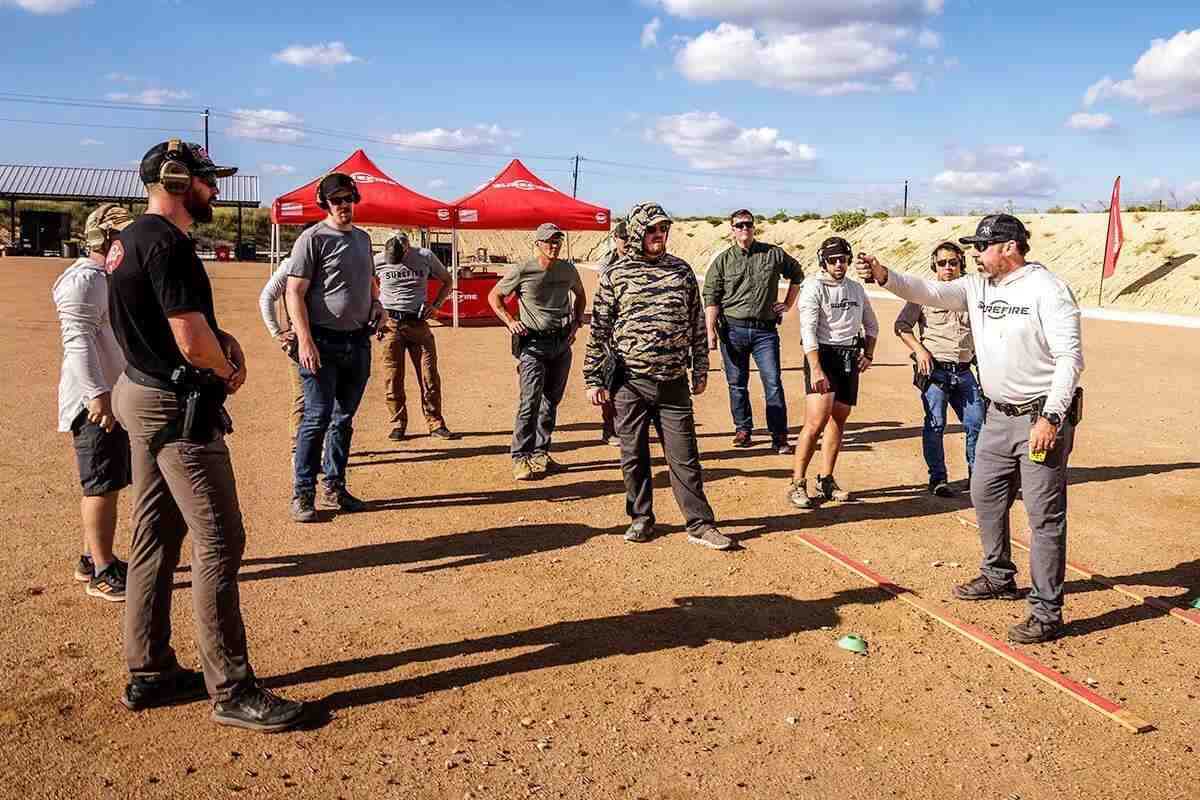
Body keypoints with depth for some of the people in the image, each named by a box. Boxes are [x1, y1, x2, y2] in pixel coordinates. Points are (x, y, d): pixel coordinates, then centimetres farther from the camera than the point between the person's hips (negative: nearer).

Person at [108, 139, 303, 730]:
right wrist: (228, 371, -4)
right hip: (179, 410, -11)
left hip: (141, 396, 11)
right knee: (219, 543, -6)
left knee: (155, 538, 16)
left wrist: (219, 337, 5)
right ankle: (230, 690, 2)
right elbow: (192, 343, -24)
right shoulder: (168, 244, -19)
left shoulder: (129, 240, 13)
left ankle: (149, 674, 26)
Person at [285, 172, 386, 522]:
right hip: (323, 342, -7)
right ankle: (303, 493, 6)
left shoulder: (363, 238, 15)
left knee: (344, 418, 12)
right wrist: (305, 341, -21)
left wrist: (377, 305, 5)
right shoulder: (312, 239, -7)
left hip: (358, 341, 7)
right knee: (317, 418, -5)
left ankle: (334, 487, 23)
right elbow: (294, 293, -12)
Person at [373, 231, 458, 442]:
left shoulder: (425, 256, -2)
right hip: (390, 323, 0)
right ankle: (398, 424, 13)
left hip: (418, 323, 0)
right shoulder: (379, 261, -2)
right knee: (392, 378, 0)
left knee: (430, 376, 0)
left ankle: (435, 424, 8)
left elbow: (446, 281, 11)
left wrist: (436, 305, -2)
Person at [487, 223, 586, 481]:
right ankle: (521, 458, -6)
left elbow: (580, 295, 25)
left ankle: (540, 454, 22)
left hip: (562, 343, 5)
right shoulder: (523, 272, -9)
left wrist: (576, 322, 12)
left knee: (551, 401, 11)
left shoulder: (568, 270, 4)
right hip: (533, 343, -5)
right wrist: (510, 321, -10)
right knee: (530, 401, -12)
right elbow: (494, 296, 3)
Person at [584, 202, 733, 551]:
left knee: (684, 456, 3)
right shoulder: (615, 275, 0)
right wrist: (594, 379, -1)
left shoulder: (682, 271, 7)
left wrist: (700, 370, 12)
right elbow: (598, 330, 1)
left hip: (673, 382, 1)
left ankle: (699, 524, 10)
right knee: (633, 456, 9)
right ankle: (641, 518, 24)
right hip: (629, 382, -1)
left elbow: (697, 324, 13)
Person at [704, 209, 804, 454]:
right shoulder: (722, 261, 4)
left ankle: (779, 436, -1)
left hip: (765, 330, 0)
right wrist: (711, 331, -12)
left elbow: (797, 275, 24)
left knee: (773, 383, -5)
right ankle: (743, 429, 21)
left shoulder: (773, 254, 7)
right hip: (733, 329, 0)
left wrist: (788, 304, 16)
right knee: (737, 383, 7)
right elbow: (711, 298, -1)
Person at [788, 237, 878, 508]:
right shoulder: (814, 287, -6)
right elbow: (808, 330, -16)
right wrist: (815, 369, -25)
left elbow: (871, 324, 27)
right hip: (823, 355, -6)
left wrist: (868, 354, 12)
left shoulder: (856, 288, 14)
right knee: (816, 422, -16)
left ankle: (825, 481, 17)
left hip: (850, 358, 7)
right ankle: (798, 484, -10)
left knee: (839, 420, 8)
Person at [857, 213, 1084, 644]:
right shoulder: (978, 287, 7)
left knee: (1045, 515, -4)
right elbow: (930, 292, -2)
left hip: (1041, 416, -8)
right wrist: (885, 276, -20)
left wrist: (1050, 418, -23)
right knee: (985, 496, 19)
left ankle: (1046, 612, 5)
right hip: (999, 415, 9)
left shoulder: (1047, 289, -15)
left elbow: (1070, 357, -18)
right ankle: (999, 577, 39)